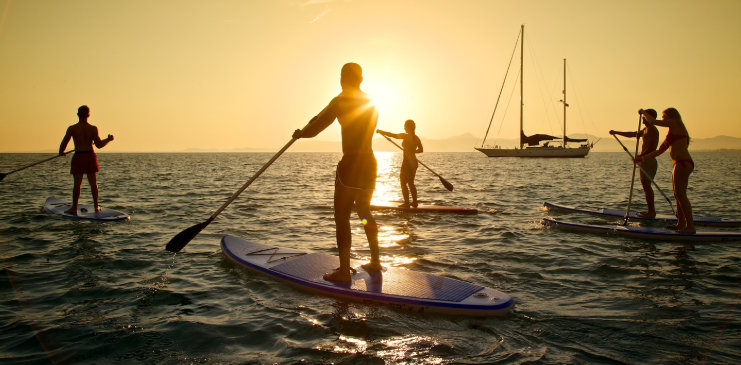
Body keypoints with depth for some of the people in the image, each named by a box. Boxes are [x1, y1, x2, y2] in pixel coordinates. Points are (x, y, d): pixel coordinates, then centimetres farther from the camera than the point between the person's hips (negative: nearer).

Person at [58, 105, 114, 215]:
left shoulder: (72, 128, -4)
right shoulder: (93, 128, -2)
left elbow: (63, 144, 0)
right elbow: (99, 145, -6)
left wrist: (61, 152, 20)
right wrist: (108, 139, 11)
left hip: (78, 157, -1)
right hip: (90, 156, 1)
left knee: (77, 183, 1)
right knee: (93, 183, 10)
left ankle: (74, 208, 2)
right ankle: (96, 206, 15)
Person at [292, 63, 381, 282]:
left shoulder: (340, 101, -10)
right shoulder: (371, 103, 13)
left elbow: (313, 130, -12)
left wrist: (300, 133, 11)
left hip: (350, 165, -8)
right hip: (370, 164, 8)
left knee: (342, 218, -2)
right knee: (364, 213, 20)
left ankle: (344, 272, -1)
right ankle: (375, 262, 27)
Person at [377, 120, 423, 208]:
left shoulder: (406, 136, -15)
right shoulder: (416, 138, 6)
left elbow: (392, 135, -13)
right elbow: (420, 149, 16)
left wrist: (380, 131, -2)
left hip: (407, 162, -7)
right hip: (414, 162, 8)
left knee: (403, 184, 2)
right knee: (411, 183, 17)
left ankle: (407, 203, 1)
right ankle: (414, 202, 19)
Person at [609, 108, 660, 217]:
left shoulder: (652, 130, -11)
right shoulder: (645, 130, 20)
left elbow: (651, 148, -21)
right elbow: (632, 134, 31)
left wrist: (640, 156, -27)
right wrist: (616, 132, 32)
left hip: (648, 160, -10)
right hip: (645, 160, 10)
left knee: (646, 185, -11)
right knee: (646, 185, 12)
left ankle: (651, 211, -10)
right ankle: (651, 210, 17)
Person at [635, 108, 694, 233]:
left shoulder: (675, 123, -2)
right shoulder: (671, 133, 24)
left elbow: (653, 121, -9)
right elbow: (659, 151, 26)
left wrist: (643, 112, 8)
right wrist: (642, 158, 24)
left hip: (683, 163, -10)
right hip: (679, 164, 10)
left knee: (680, 194, -12)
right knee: (678, 194, 12)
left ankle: (690, 226, -13)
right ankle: (681, 224, 16)